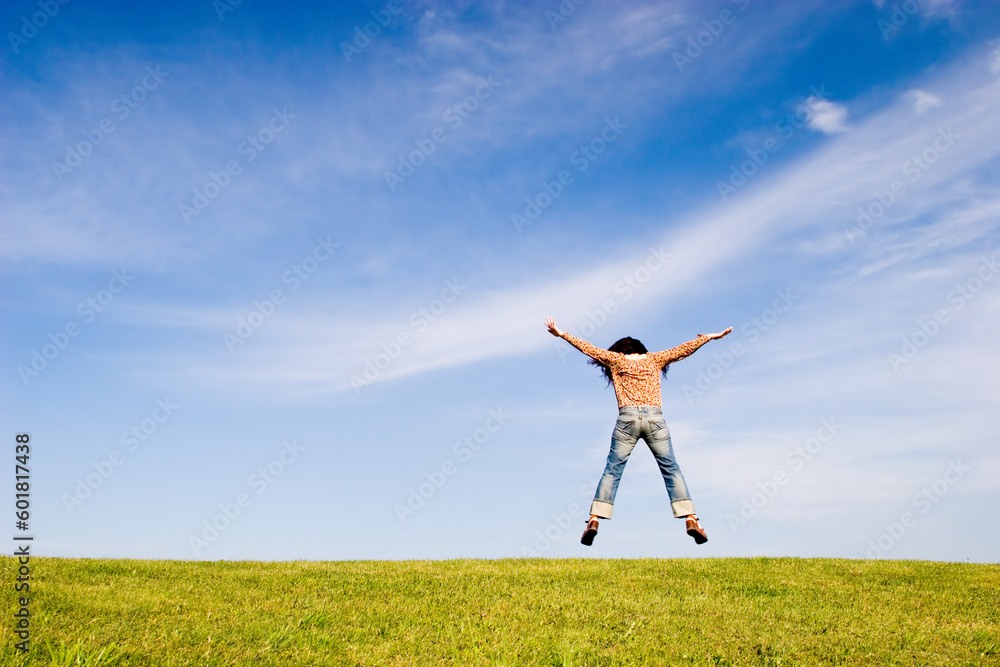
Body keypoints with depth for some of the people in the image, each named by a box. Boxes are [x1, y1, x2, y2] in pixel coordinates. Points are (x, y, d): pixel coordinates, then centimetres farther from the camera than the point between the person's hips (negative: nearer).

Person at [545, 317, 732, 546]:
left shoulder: (616, 359, 15)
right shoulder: (654, 359, 19)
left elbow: (588, 348, 15)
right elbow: (684, 349, 24)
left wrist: (561, 334, 20)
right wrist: (709, 337, 35)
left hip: (627, 418, -1)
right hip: (655, 417, 1)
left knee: (612, 469, 1)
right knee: (670, 468, 5)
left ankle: (594, 520, -8)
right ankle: (690, 519, -5)